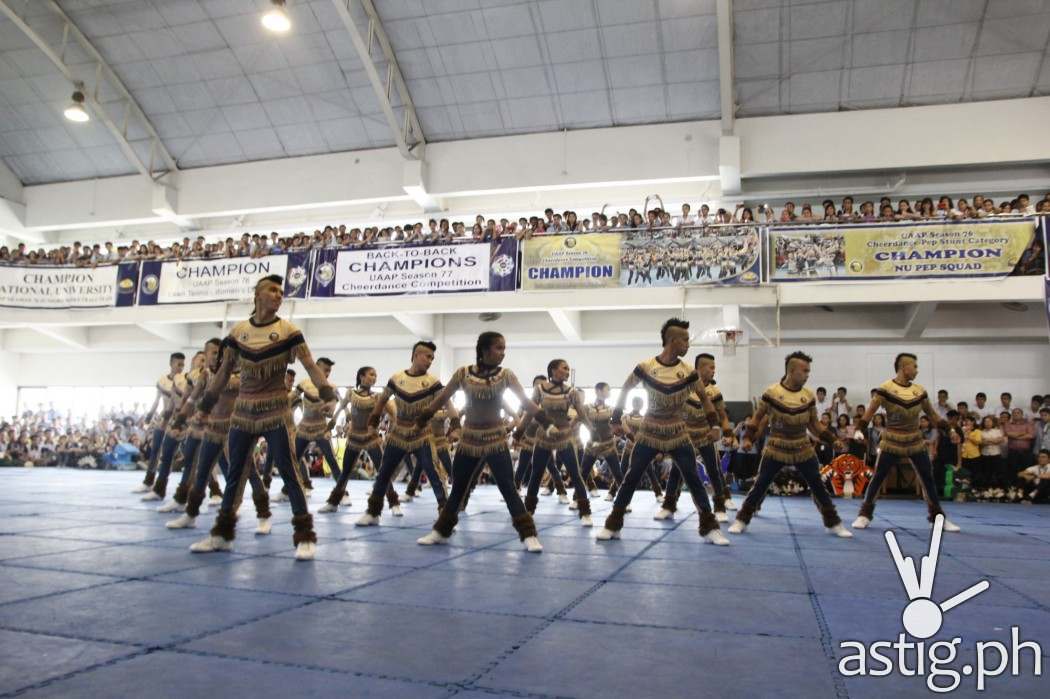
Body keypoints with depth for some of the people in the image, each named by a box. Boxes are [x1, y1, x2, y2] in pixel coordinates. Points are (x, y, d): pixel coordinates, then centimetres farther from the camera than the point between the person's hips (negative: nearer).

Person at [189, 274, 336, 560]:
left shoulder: (288, 331, -5)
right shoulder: (237, 331, 5)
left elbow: (311, 366, -11)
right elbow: (224, 371, 12)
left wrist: (326, 390, -28)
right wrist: (206, 403, 12)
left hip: (276, 411, -4)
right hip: (243, 411, 4)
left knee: (288, 471, -6)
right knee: (235, 472, 12)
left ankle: (305, 537, -2)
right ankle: (222, 534, 25)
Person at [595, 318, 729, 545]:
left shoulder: (688, 372, -6)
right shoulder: (645, 367, -11)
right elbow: (625, 391, 4)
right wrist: (616, 420, 6)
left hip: (678, 435, 1)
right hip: (649, 433, -1)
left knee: (693, 480, 0)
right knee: (631, 478, 2)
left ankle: (710, 528, 10)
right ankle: (612, 526, 12)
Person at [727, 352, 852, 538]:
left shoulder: (809, 396, -1)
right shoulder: (772, 393, -12)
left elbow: (814, 424, 9)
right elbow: (758, 417, -1)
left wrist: (833, 439, 1)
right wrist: (748, 438, -10)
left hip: (803, 450, 3)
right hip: (776, 449, -3)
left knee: (818, 486, 5)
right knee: (760, 485, -1)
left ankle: (833, 524, 20)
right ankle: (741, 520, 10)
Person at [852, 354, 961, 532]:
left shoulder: (919, 391, 3)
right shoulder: (886, 389, -12)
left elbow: (932, 414, 13)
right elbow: (870, 412, -13)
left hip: (916, 442, 4)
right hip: (891, 442, -4)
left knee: (928, 478, 6)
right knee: (877, 478, -2)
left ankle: (938, 517, 19)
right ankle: (865, 514, 9)